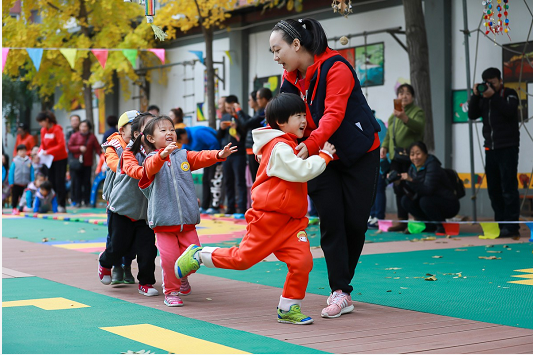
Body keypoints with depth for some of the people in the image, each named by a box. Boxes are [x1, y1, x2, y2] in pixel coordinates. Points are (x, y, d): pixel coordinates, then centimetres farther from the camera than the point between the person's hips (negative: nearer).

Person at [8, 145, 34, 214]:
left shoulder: (29, 161, 2)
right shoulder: (15, 161, -3)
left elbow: (32, 172, 5)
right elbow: (11, 172, -2)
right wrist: (11, 182, -6)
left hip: (26, 184, 2)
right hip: (16, 183, -1)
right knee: (15, 197, 3)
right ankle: (14, 208, 12)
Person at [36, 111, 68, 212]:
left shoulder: (57, 129, -15)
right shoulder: (43, 130, 6)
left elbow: (61, 145, -21)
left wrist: (48, 152, -23)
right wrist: (39, 152, -5)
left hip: (60, 159, -7)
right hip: (50, 160, 7)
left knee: (59, 182, -5)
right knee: (51, 182, 6)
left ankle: (61, 205, -1)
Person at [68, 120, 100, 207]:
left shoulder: (92, 137, 7)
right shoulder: (74, 136, 6)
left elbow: (97, 148, 5)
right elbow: (69, 147, 3)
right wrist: (79, 148, -10)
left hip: (88, 164, 1)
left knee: (87, 182, 1)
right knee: (77, 182, -3)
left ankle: (87, 201, 8)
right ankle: (77, 201, 2)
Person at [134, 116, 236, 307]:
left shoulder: (184, 155, 9)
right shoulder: (152, 159, -1)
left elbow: (202, 157, -5)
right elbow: (152, 167, -24)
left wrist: (219, 154, -25)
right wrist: (163, 154, -45)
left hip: (187, 219, 3)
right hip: (164, 220, -3)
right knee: (169, 258, -6)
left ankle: (182, 278, 36)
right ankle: (171, 291, 14)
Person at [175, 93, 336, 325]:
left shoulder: (289, 146, 15)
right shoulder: (280, 148, -16)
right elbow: (302, 171, -26)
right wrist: (325, 155, -16)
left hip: (291, 220, 8)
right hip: (268, 218, -8)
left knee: (302, 262, -6)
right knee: (243, 257, 0)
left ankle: (288, 308, 5)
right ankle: (198, 256, 20)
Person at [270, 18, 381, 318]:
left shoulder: (336, 68, -20)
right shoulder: (290, 78, 3)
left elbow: (333, 114, -30)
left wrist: (311, 144, -42)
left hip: (359, 154, -5)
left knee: (355, 221, -1)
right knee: (331, 220, -6)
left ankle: (341, 284, 17)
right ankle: (341, 294, -5)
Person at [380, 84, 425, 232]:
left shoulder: (418, 112, -1)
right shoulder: (393, 115, 17)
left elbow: (419, 127, -21)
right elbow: (389, 134, 23)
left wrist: (404, 118, -36)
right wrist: (384, 146, 6)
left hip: (410, 157, -6)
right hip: (396, 157, 6)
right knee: (398, 188, 6)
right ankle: (402, 221, 12)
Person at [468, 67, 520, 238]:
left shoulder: (509, 94, 1)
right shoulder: (483, 98, 15)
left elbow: (510, 111, -17)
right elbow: (472, 115, 6)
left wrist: (493, 96, -19)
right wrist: (475, 95, -4)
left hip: (508, 147, -6)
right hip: (490, 148, 6)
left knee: (508, 189, -10)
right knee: (494, 190, 5)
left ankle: (511, 227, -9)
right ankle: (501, 225, 10)